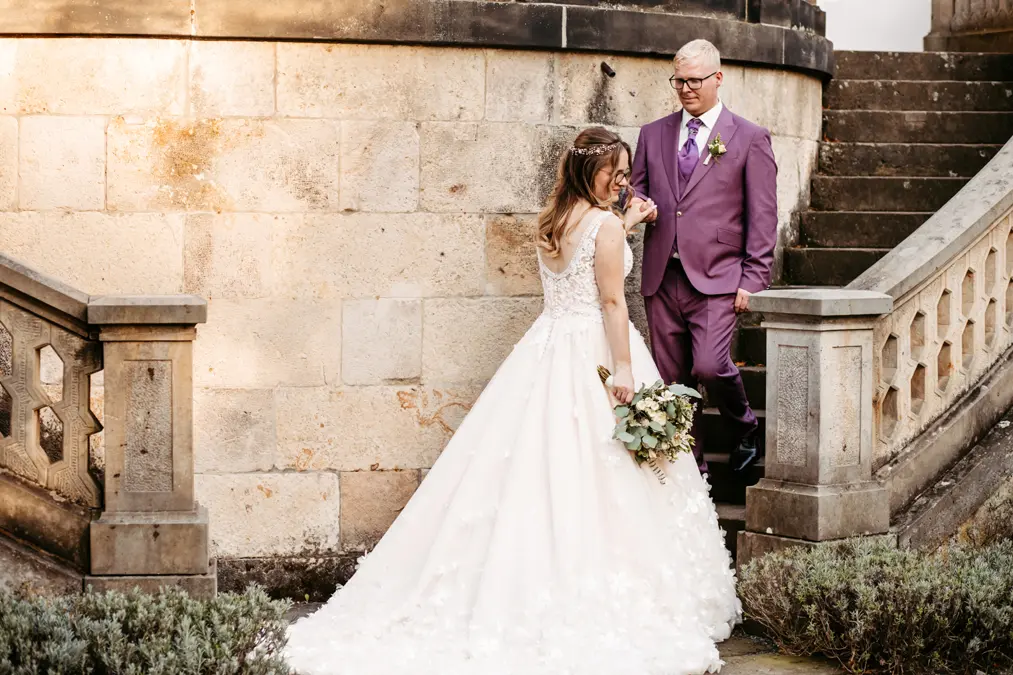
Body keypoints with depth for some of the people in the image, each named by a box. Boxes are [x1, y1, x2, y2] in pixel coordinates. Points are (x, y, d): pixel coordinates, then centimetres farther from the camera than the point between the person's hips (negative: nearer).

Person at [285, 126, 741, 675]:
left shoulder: (551, 223, 12)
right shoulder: (605, 224, -10)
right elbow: (612, 302, -14)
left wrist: (625, 224, 29)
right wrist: (624, 371, -15)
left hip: (547, 353, 7)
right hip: (594, 357, -7)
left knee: (532, 477, 6)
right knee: (592, 482, -4)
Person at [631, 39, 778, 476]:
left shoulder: (750, 139, 2)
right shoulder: (653, 135, 13)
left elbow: (762, 218, -1)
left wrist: (752, 280, -7)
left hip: (716, 279, -4)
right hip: (663, 277, 4)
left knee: (710, 366, -19)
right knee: (673, 382, 6)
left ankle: (744, 429, 11)